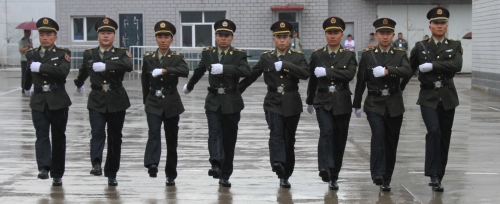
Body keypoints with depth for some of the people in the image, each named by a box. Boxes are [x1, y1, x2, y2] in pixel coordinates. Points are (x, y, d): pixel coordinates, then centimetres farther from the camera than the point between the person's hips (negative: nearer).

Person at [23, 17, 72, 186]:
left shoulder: (63, 53, -1)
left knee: (58, 137, 6)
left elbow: (63, 71, -21)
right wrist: (27, 87, 44)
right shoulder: (31, 54, 9)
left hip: (58, 102, -1)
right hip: (39, 102, 2)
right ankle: (43, 168, -27)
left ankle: (57, 174, 15)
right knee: (42, 135, -14)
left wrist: (40, 67, -20)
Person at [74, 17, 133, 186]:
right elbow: (84, 71, 28)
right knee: (97, 132, -20)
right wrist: (79, 85, 43)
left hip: (117, 102, 0)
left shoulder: (122, 53, 1)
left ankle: (111, 174, 16)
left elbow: (128, 66, -23)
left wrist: (106, 66, -31)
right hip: (96, 102, 0)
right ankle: (96, 164, -32)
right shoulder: (89, 54, 7)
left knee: (115, 137, 6)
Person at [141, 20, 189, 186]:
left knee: (171, 139, 6)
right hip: (153, 104, 0)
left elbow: (185, 71, -23)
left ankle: (171, 175, 16)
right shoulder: (148, 58, 5)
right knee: (154, 133, -21)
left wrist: (164, 70, -34)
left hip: (172, 104, 0)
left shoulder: (177, 58, -1)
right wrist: (146, 101, 19)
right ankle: (152, 164, -35)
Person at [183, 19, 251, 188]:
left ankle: (225, 175, 14)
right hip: (213, 102, 1)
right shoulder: (208, 53, 6)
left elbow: (246, 71, -22)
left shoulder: (239, 55, -2)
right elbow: (199, 71, 25)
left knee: (229, 139, 5)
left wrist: (224, 68, -31)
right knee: (215, 133, -19)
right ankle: (216, 165, -34)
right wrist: (189, 86, 40)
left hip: (231, 103, -1)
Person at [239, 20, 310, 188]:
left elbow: (305, 73, -16)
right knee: (276, 134, -22)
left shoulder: (297, 57, 2)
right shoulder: (266, 58, 6)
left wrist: (284, 65, -22)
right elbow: (251, 75, 14)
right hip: (273, 103, 0)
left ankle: (285, 175, 18)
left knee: (289, 140, 7)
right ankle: (277, 163, -39)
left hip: (292, 105, 0)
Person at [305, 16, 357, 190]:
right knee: (327, 132, -23)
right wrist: (309, 101, 23)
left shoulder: (349, 56, 3)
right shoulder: (317, 55, 6)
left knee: (339, 140, 5)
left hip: (342, 104, 1)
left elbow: (349, 75, -16)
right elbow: (312, 79, 15)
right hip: (323, 102, -1)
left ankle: (333, 176, 17)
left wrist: (326, 71, -20)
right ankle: (325, 168, -33)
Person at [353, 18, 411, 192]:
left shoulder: (400, 54, 4)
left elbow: (407, 71, -16)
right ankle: (377, 174, -25)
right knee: (378, 134, -24)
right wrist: (357, 105, 11)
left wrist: (387, 70, -29)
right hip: (374, 105, -2)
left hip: (394, 106, 2)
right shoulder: (367, 55, 2)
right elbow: (360, 81, 8)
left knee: (391, 143, 6)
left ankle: (386, 179, 18)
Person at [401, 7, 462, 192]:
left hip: (447, 98, 2)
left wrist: (432, 65, -19)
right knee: (434, 131, -20)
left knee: (445, 137, 6)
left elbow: (457, 65, -14)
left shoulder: (455, 46, 5)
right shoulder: (420, 46, 4)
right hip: (428, 97, -2)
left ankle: (438, 177, 17)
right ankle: (434, 175, -17)